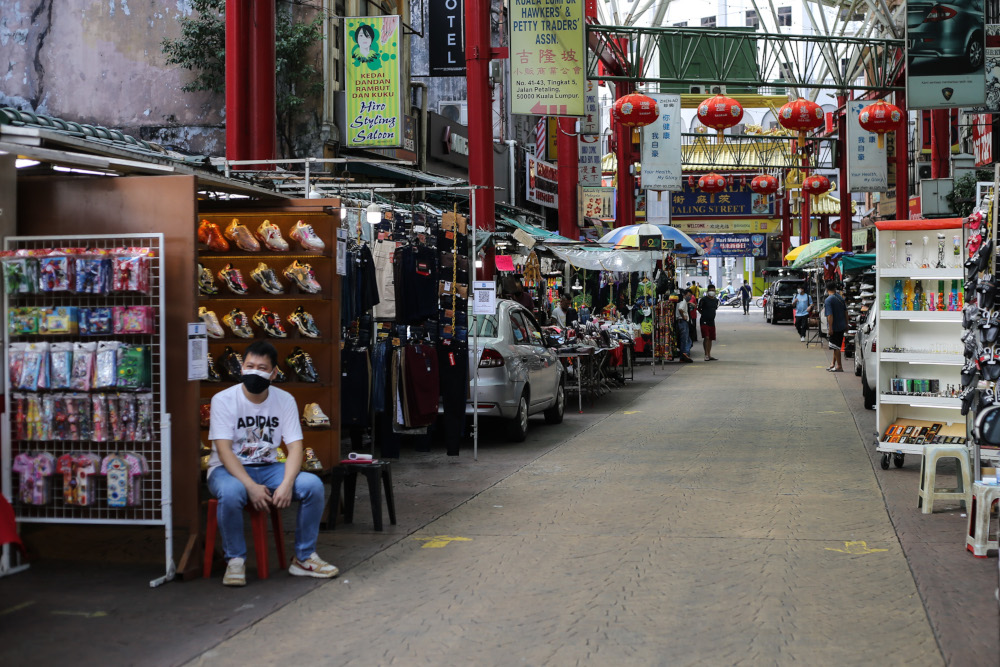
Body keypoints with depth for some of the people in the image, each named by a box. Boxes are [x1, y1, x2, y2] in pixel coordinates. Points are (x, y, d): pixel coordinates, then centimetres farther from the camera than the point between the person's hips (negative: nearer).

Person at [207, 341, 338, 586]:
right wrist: (251, 486, -31)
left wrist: (287, 484, -26)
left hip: (267, 468, 4)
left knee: (313, 484, -21)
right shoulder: (223, 400, -11)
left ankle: (304, 558, -6)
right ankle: (235, 560, -16)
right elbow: (224, 450, -19)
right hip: (229, 469, -3)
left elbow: (295, 446, -7)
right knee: (231, 492, -39)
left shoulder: (285, 400, -1)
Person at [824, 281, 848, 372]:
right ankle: (833, 364, 24)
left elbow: (830, 315, -22)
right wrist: (846, 324, 21)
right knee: (836, 346, 16)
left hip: (835, 327, -7)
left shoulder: (828, 300, -15)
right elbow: (846, 312, 14)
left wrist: (830, 328, -20)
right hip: (842, 326, 7)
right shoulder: (841, 298, 8)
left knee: (836, 347, -1)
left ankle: (839, 366, 1)